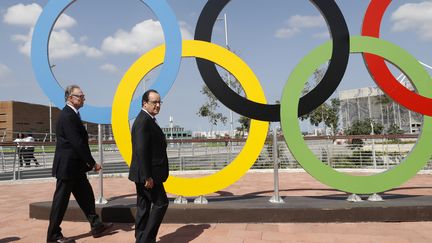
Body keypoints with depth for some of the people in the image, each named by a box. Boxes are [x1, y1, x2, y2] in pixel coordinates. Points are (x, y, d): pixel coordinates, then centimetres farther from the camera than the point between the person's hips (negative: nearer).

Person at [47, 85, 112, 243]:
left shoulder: (72, 114, 12)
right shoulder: (67, 116, -19)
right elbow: (77, 143, -23)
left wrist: (88, 162, 9)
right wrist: (93, 163, -17)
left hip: (75, 166, 10)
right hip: (67, 166, -10)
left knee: (86, 196, 13)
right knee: (61, 200, 2)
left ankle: (96, 226, 22)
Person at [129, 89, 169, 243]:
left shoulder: (147, 120, 15)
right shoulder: (144, 121, -17)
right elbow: (141, 150, -24)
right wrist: (147, 176, -23)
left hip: (145, 174, 10)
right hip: (147, 174, -10)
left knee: (144, 206, 14)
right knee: (161, 203, -1)